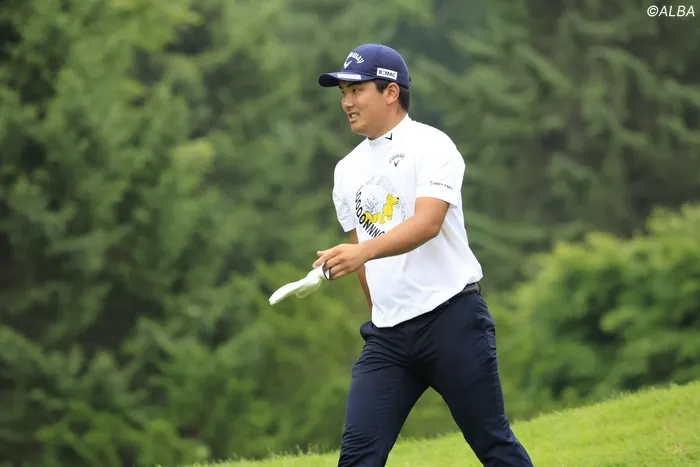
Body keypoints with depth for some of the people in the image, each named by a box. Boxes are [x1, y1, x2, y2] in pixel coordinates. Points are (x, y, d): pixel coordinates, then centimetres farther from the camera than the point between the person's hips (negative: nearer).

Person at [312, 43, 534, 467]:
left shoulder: (430, 145, -5)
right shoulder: (348, 170, 16)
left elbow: (428, 223, -21)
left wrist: (362, 252, -37)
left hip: (452, 320, -6)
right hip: (388, 335, 6)